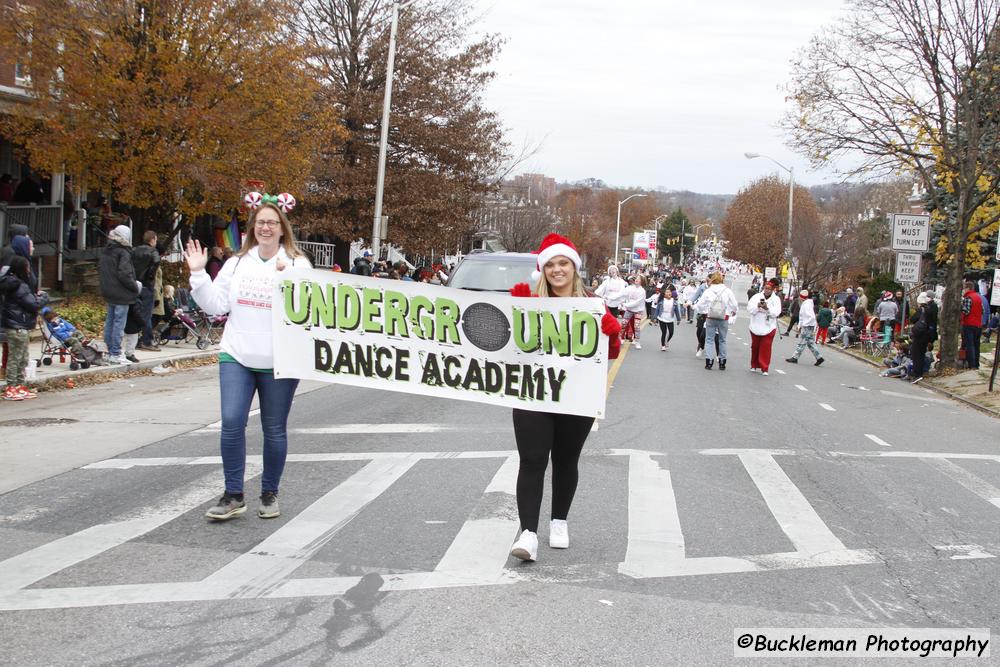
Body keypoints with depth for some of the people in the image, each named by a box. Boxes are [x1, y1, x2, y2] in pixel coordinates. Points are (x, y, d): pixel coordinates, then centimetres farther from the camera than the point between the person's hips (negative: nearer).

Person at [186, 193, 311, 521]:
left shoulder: (297, 264, -1)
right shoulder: (237, 263, 10)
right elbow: (216, 305, 8)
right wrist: (198, 274, -1)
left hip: (279, 362, -2)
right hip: (236, 357, 2)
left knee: (274, 430, 7)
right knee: (232, 422, -9)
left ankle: (270, 494, 23)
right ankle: (233, 495, 3)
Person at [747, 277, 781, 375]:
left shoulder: (776, 299, 1)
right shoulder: (756, 297, 2)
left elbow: (776, 313, -10)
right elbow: (749, 309, -5)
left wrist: (767, 308, -24)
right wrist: (757, 306, -23)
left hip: (768, 328, -1)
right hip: (756, 327, 2)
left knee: (765, 349, -4)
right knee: (755, 347, 11)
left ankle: (764, 368, 0)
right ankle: (754, 366, 26)